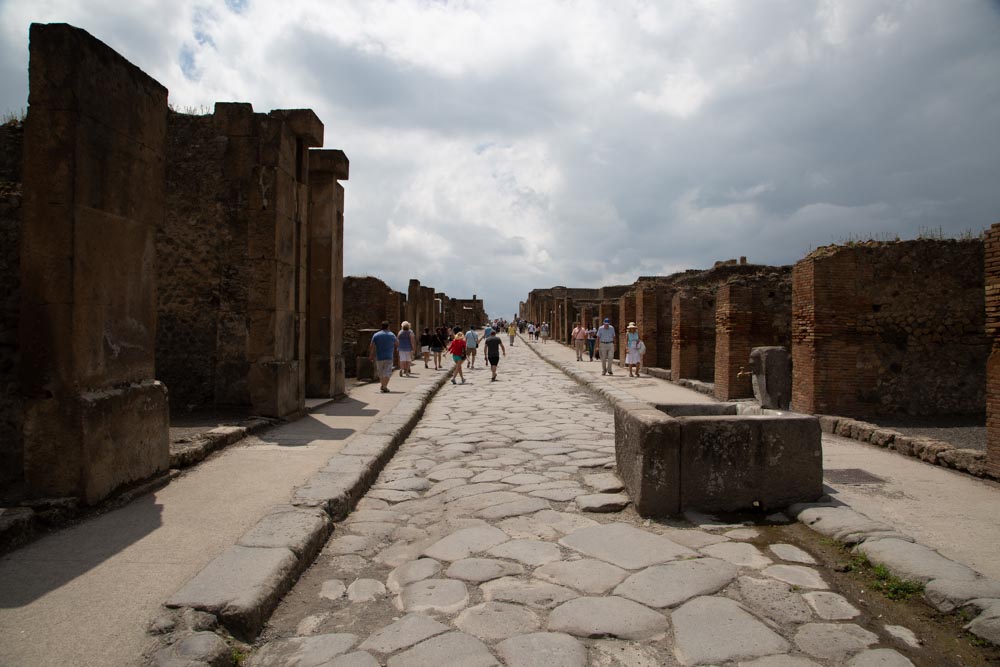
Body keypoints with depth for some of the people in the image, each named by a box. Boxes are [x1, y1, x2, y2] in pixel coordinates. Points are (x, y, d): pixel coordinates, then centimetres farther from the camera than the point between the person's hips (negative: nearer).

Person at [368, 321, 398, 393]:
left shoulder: (376, 335, 2)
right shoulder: (391, 335, -3)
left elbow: (372, 346, -3)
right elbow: (397, 343, 9)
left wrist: (371, 355, 4)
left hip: (379, 357, 3)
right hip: (388, 357, -3)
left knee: (381, 373, 16)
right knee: (387, 372, -3)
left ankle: (383, 386, 27)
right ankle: (384, 387, -14)